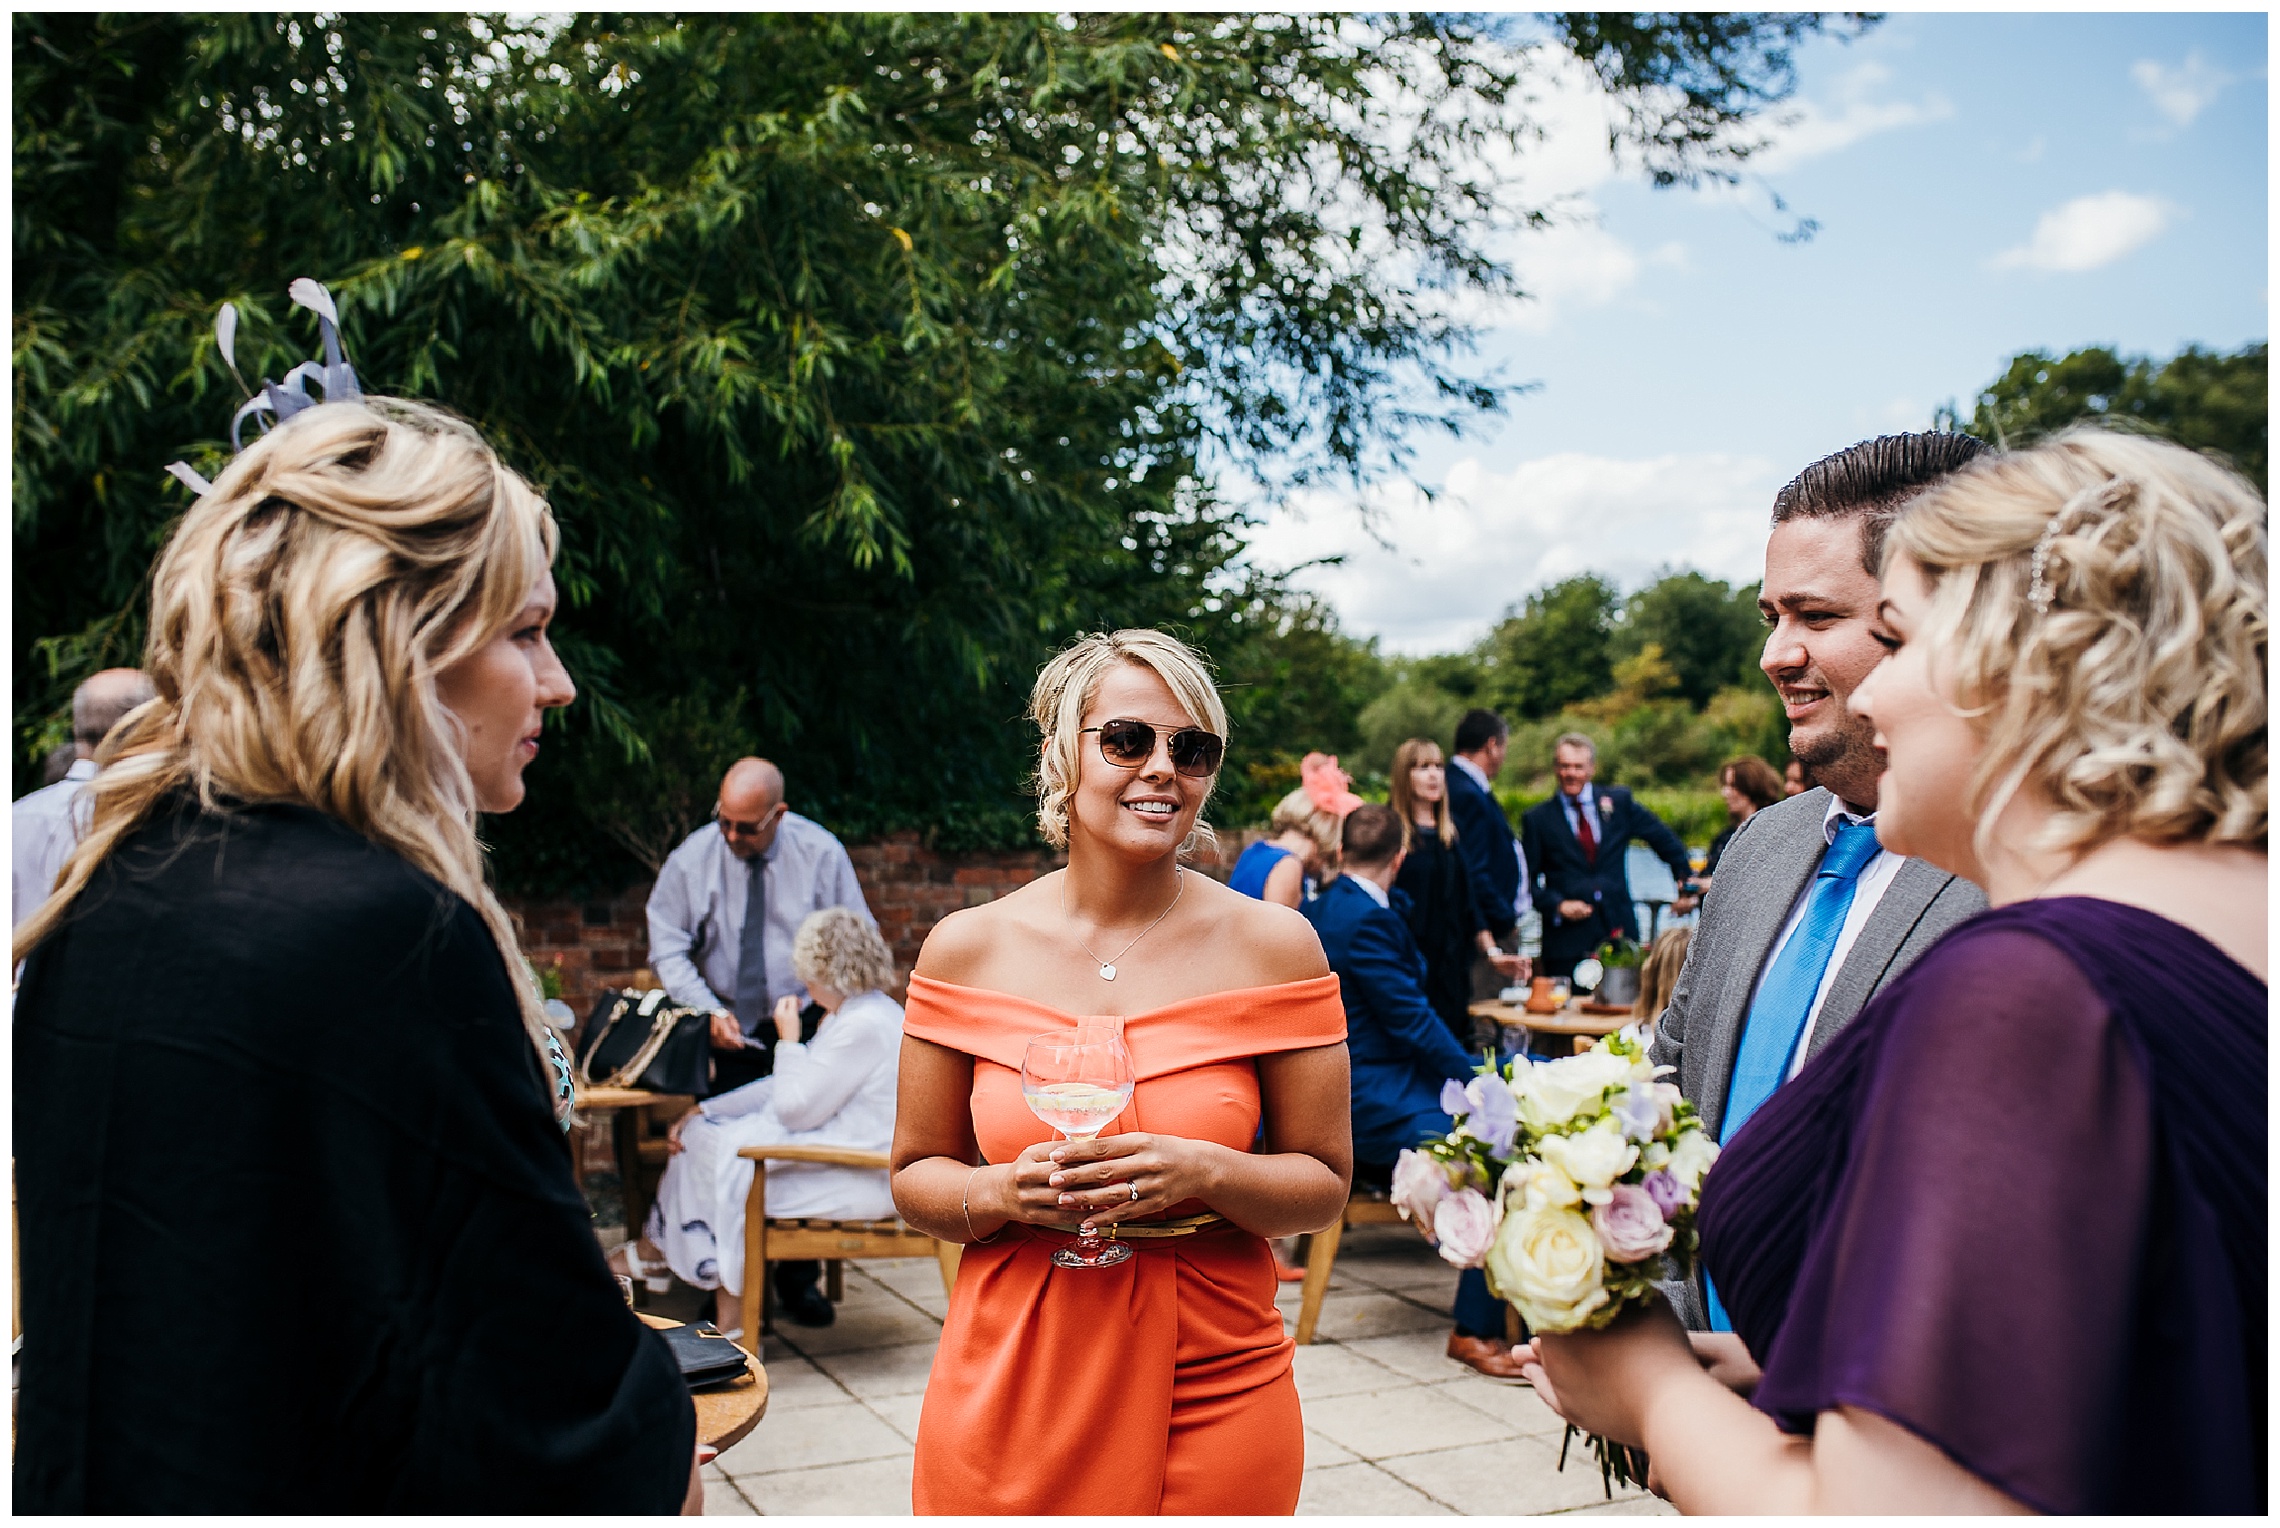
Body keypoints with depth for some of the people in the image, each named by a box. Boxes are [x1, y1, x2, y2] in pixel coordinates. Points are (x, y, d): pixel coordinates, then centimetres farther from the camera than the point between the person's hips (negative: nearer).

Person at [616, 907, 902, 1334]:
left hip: (861, 1179, -10)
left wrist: (789, 1040, -8)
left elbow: (794, 1111, -19)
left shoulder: (865, 1025, -20)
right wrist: (704, 1110, 12)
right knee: (702, 1134, 4)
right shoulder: (847, 1015, 14)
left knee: (727, 1153, -11)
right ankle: (654, 1249, 10)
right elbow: (788, 1091, 17)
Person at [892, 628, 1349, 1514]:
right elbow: (916, 1176, 4)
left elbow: (1325, 1186, -1)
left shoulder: (1273, 946, -4)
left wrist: (1207, 1175, -19)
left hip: (1215, 1398, 0)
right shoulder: (966, 949, -3)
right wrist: (1005, 1191, -15)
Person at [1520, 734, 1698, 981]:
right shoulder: (1537, 819, 4)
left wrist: (1686, 884, 15)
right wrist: (1557, 905, -10)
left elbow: (1665, 840, 18)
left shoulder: (1618, 801, 8)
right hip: (1567, 938, -2)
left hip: (1619, 932, 2)